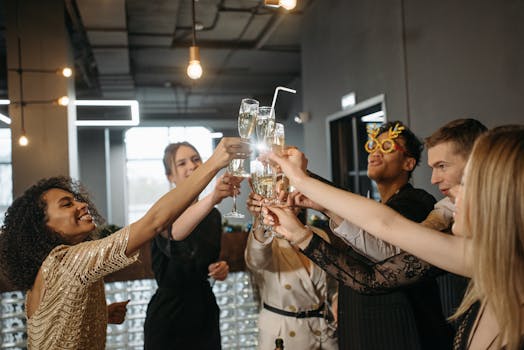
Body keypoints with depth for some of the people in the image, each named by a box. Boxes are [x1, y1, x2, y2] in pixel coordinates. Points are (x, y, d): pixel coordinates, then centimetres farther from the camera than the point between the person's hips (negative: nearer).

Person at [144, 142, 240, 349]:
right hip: (170, 314, -5)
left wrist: (220, 269, -5)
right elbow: (174, 233, -38)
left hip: (205, 311, 5)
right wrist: (212, 198, -54)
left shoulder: (213, 215, 5)